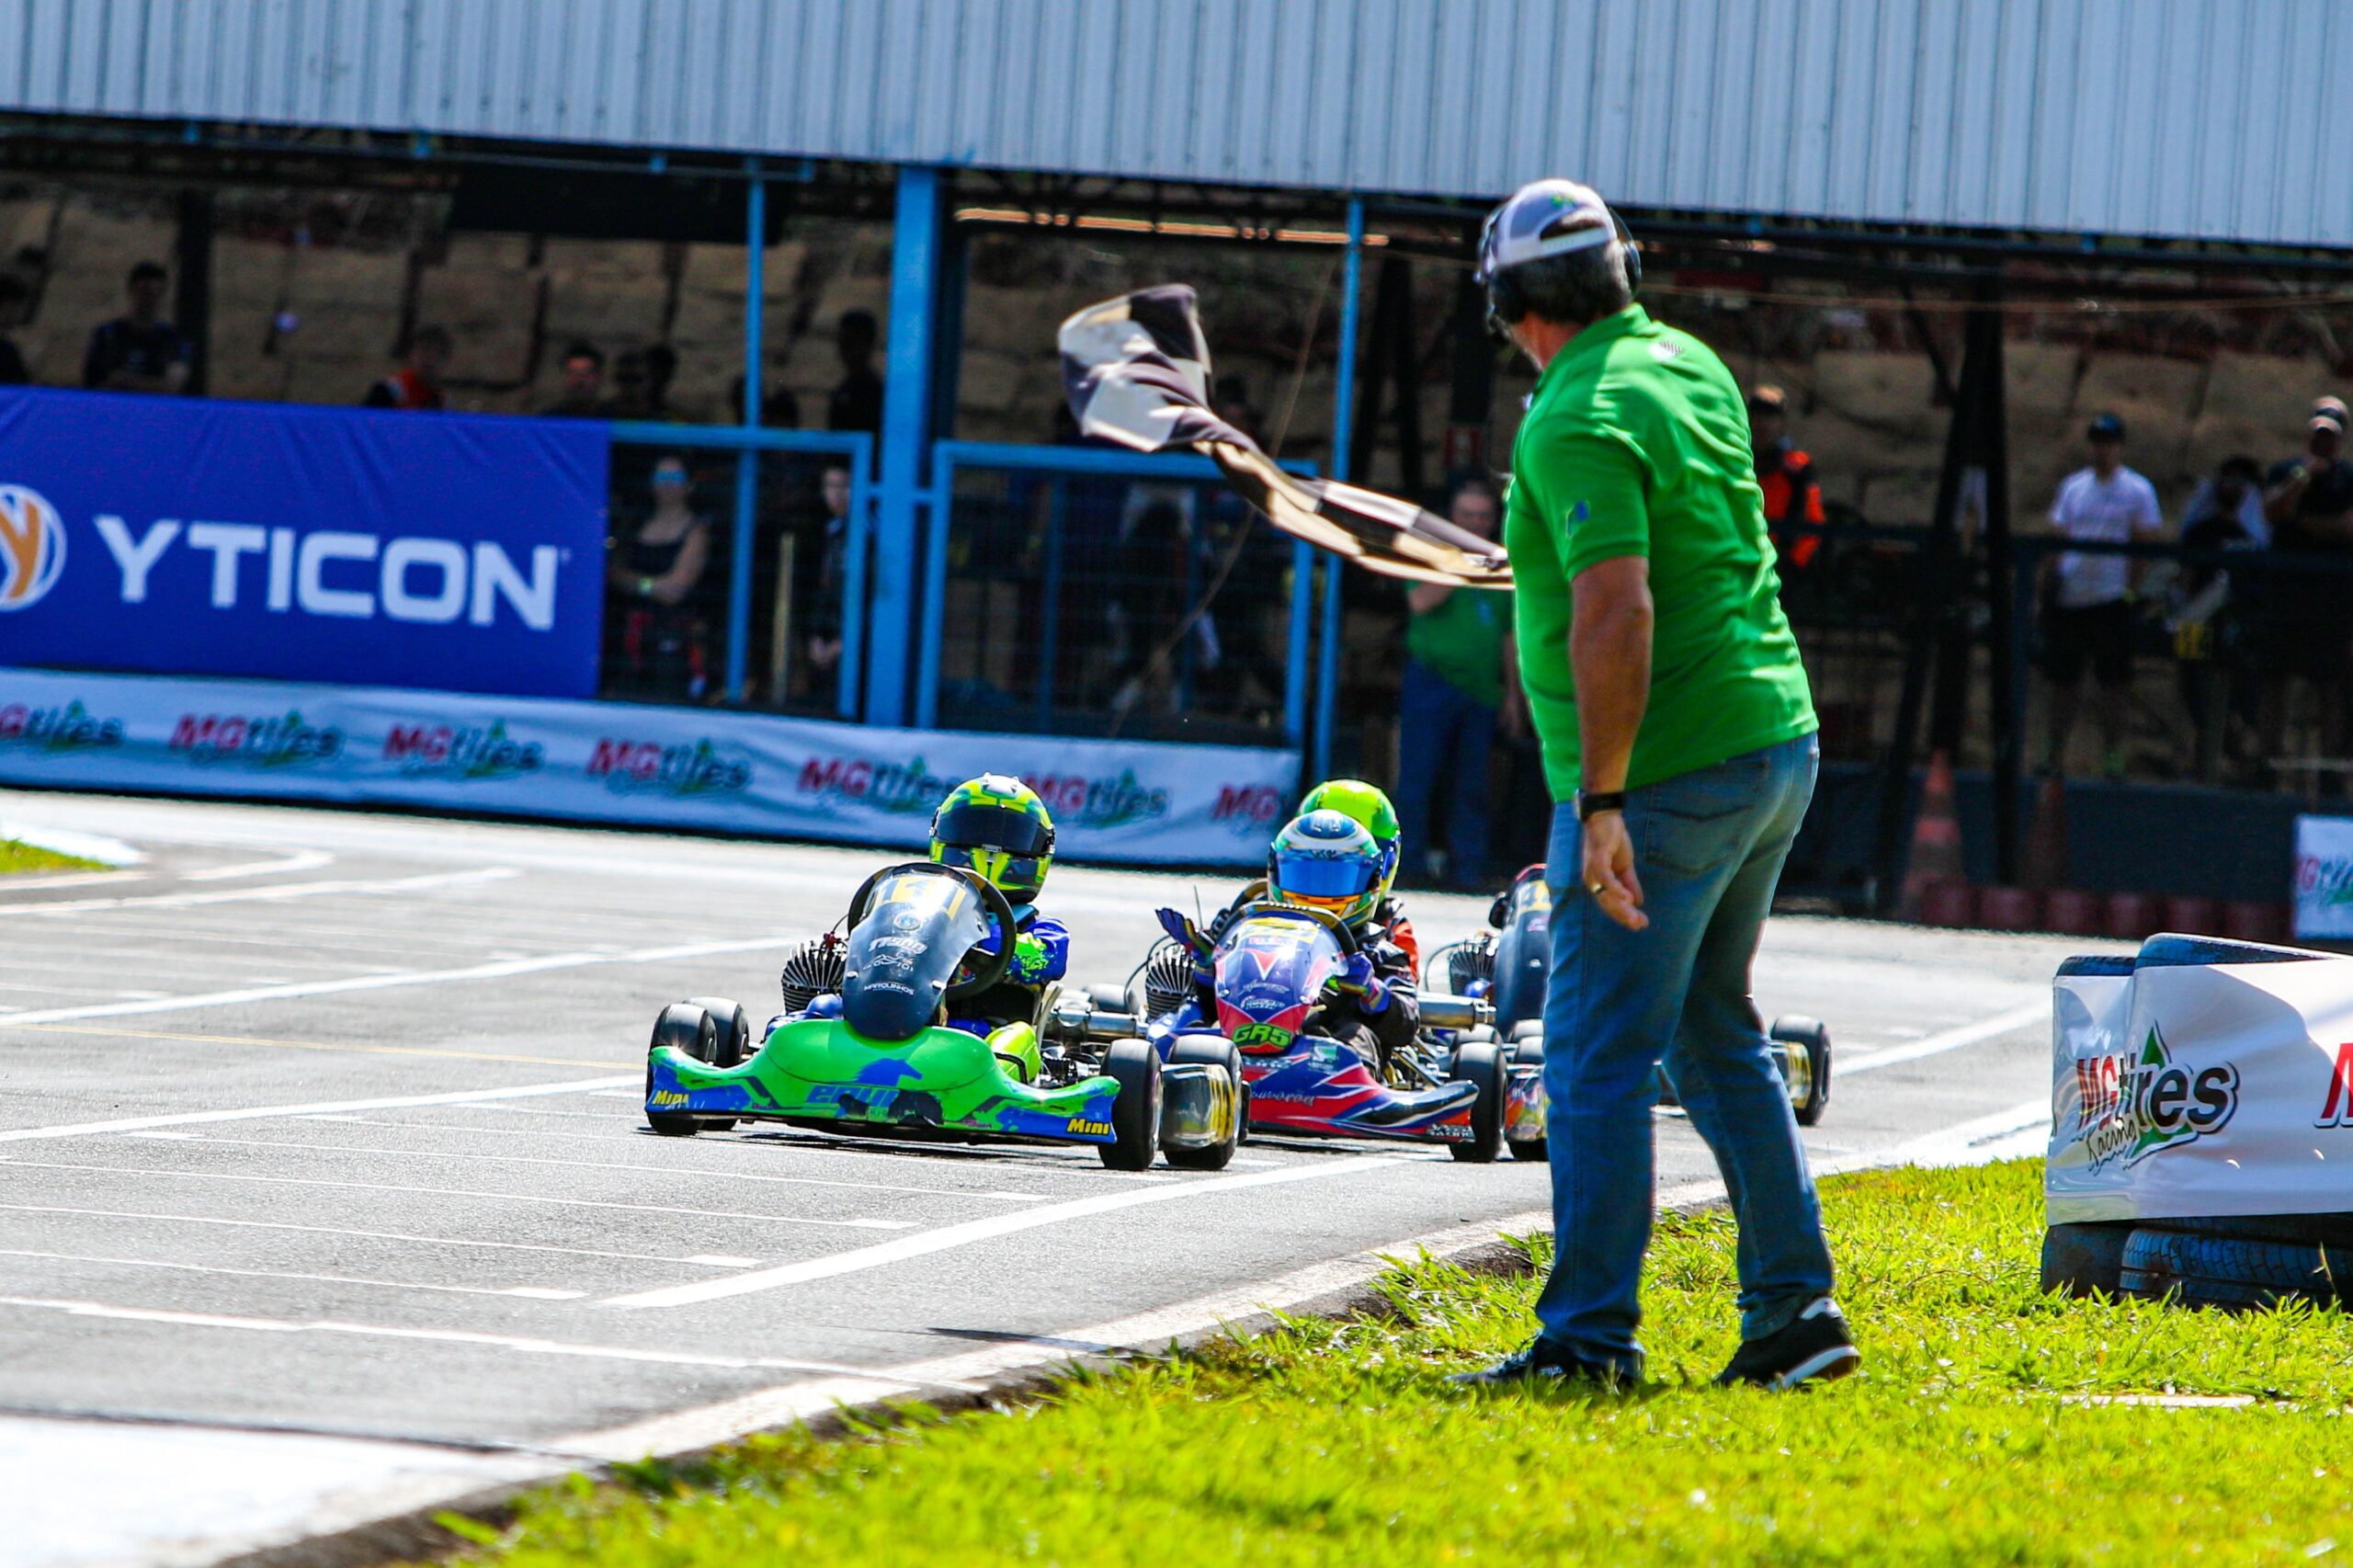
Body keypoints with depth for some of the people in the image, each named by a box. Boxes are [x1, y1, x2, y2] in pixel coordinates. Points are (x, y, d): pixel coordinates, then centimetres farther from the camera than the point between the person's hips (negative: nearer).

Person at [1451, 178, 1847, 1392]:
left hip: (1664, 777, -9)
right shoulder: (1690, 365, 10)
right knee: (1718, 1039, 19)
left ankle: (1588, 1336, -4)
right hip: (1772, 744, 9)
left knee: (1597, 1059, -4)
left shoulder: (1579, 426, -17)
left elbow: (1615, 615, -27)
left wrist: (1601, 801, -26)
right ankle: (1794, 1305, 17)